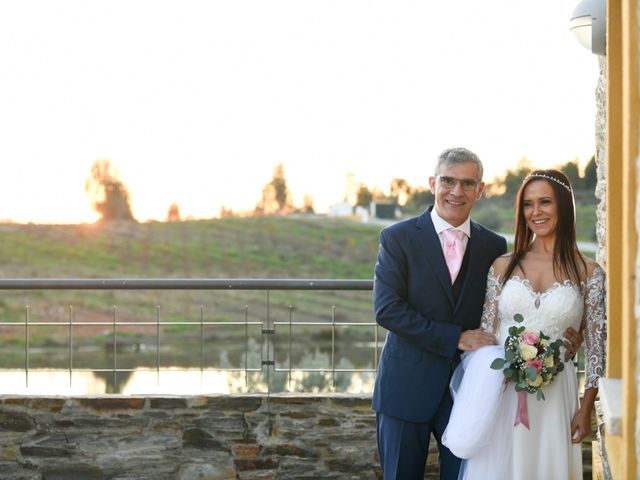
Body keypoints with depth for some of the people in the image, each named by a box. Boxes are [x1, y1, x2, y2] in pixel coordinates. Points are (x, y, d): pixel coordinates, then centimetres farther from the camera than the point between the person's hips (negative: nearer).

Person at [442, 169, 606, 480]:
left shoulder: (589, 273, 1)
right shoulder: (502, 266, 6)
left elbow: (596, 348, 2)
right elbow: (485, 335, 8)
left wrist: (586, 409, -2)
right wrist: (477, 402, 0)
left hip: (554, 397, -1)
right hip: (500, 395, 1)